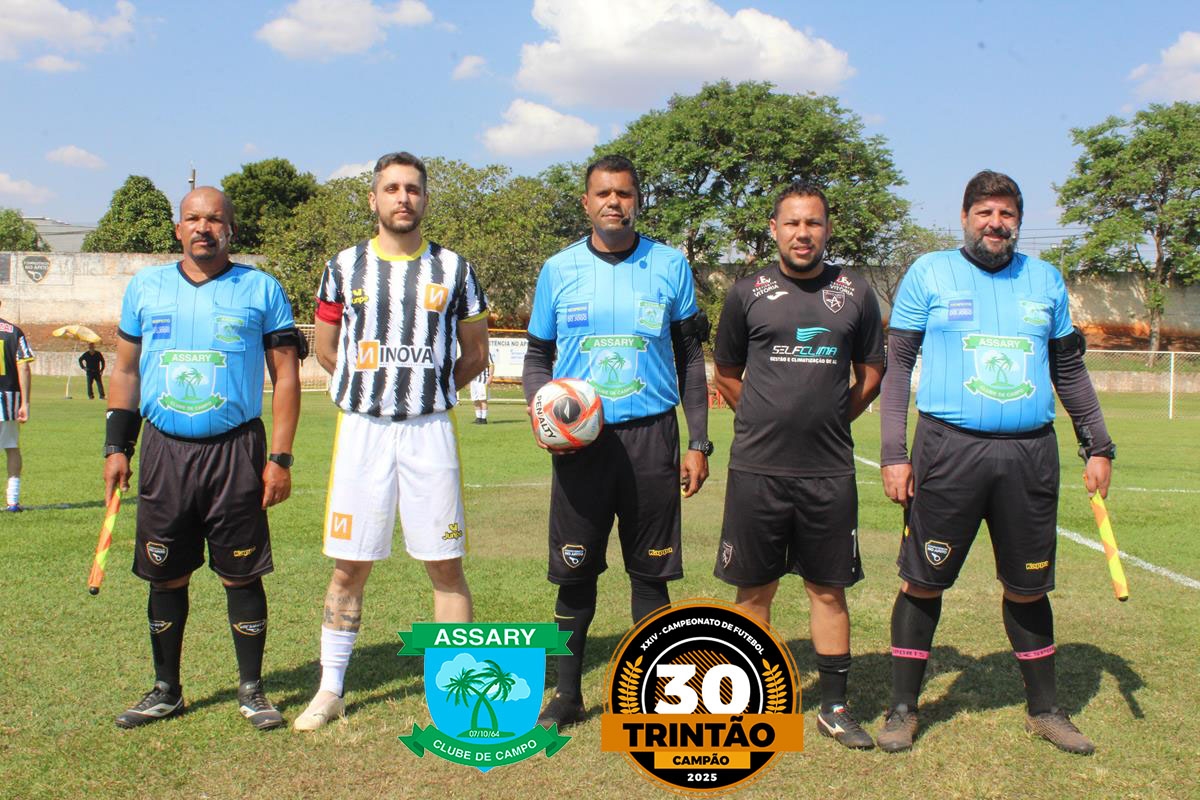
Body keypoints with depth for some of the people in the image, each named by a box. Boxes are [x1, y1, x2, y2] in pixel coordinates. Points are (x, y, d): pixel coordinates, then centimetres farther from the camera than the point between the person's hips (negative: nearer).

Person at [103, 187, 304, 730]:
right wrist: (117, 446, 8)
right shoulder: (145, 287, 10)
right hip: (164, 452, 3)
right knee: (165, 576, 10)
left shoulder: (261, 290, 2)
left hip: (236, 452, -3)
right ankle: (166, 689, 26)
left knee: (241, 575, 2)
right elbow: (125, 371, 16)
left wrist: (279, 458, -5)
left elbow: (286, 377, 1)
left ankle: (251, 689, 18)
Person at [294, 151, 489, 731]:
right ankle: (331, 689, 20)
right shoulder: (345, 267, 6)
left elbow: (475, 353, 13)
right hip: (361, 429, 1)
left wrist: (428, 392, 9)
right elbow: (325, 348, 17)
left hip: (430, 431, 0)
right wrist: (372, 387, 12)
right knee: (349, 565, 6)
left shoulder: (453, 269, 5)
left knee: (446, 564, 1)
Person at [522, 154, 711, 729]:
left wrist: (699, 443, 3)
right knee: (575, 570, 5)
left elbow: (690, 359, 8)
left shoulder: (669, 267, 4)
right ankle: (567, 693, 21)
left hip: (651, 437, 0)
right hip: (580, 440, 1)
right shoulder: (559, 270, 5)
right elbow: (538, 357, 12)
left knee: (650, 571, 6)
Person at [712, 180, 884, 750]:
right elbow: (726, 377, 12)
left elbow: (871, 376, 15)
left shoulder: (854, 293, 6)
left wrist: (828, 420, 9)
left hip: (829, 472, 1)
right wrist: (772, 421, 7)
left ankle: (834, 706, 21)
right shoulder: (748, 293, 3)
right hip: (756, 469, -1)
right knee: (754, 590, 7)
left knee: (828, 590, 9)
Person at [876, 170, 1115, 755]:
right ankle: (903, 708, 17)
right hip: (948, 449, -3)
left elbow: (1070, 369, 19)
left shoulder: (1044, 279, 13)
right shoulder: (928, 273, 3)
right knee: (923, 581, 2)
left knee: (1027, 586, 12)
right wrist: (894, 454, -6)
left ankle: (1043, 707, 29)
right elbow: (897, 365, 2)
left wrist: (1097, 445, 15)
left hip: (1030, 454, 3)